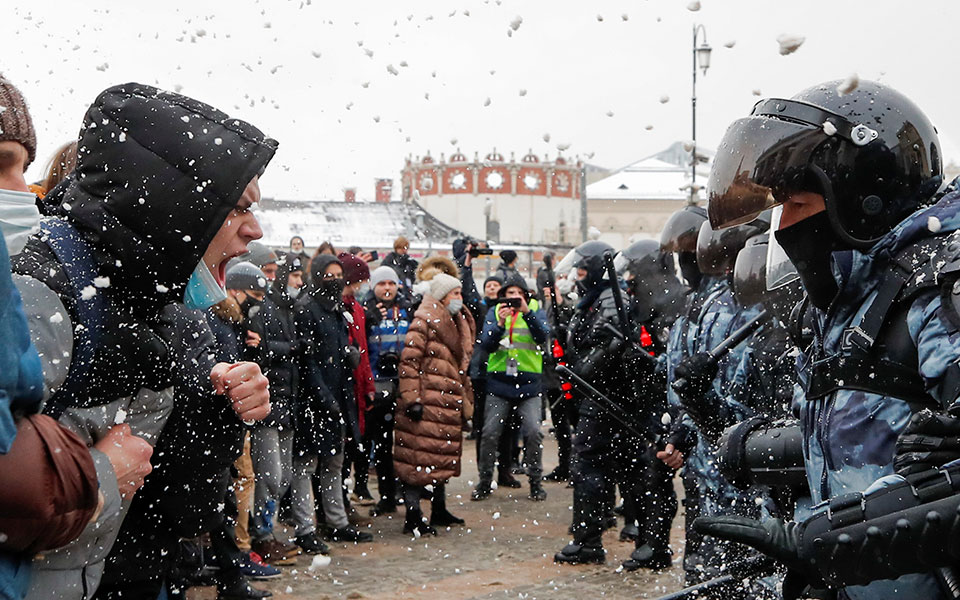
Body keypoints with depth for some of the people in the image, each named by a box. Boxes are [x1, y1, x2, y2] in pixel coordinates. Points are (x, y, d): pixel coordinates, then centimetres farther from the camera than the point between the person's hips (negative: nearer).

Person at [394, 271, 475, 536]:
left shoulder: (456, 323, 18)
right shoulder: (424, 321, -11)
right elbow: (409, 360, -16)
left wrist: (464, 397, 24)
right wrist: (411, 399, -21)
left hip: (447, 404, 9)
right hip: (426, 403, -9)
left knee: (442, 457, 16)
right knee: (420, 457, -6)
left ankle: (439, 511, 28)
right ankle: (412, 518, -2)